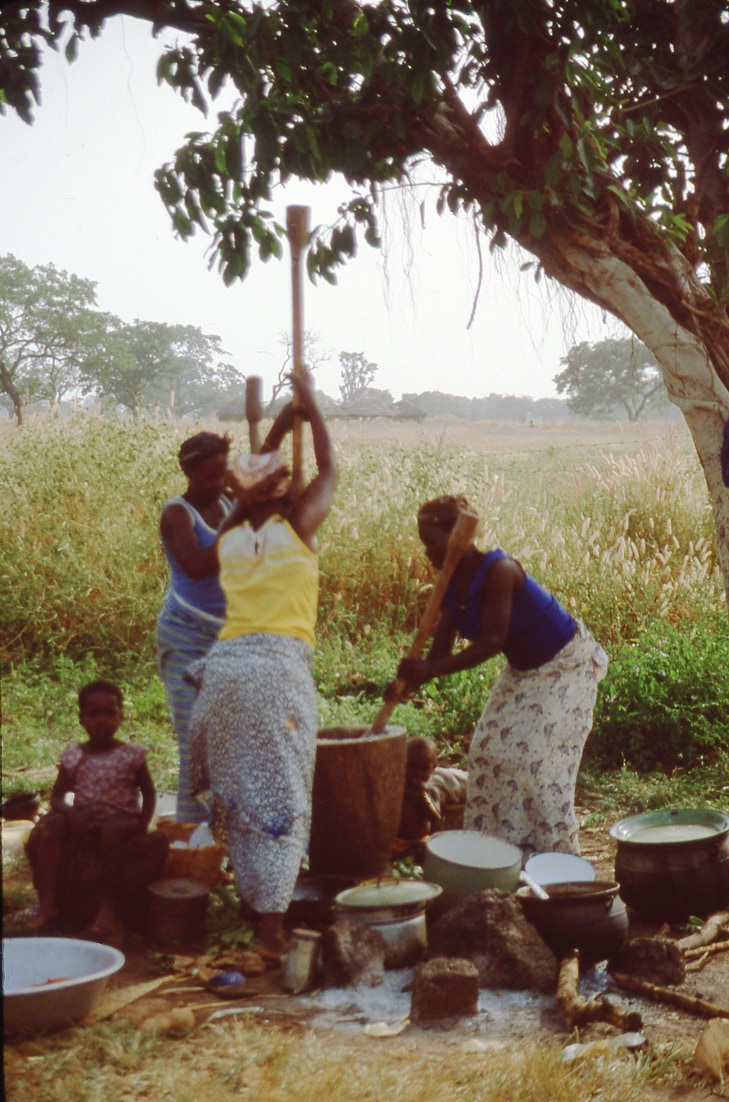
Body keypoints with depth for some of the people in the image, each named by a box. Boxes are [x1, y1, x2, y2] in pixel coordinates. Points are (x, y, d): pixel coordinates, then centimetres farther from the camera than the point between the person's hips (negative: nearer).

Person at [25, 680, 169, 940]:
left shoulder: (131, 755, 1)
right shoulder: (73, 757, 6)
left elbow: (149, 794, 6)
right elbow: (57, 796, 6)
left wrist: (141, 827, -11)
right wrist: (69, 813, -18)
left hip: (120, 823, -2)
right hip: (80, 824, 2)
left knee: (112, 830, -37)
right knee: (48, 826, -26)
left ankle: (108, 907, -28)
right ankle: (47, 902, -28)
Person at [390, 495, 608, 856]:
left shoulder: (498, 571, -29)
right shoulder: (453, 585, -4)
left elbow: (491, 642, -34)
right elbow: (441, 650, -5)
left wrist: (430, 670, -40)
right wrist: (410, 681, -25)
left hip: (566, 664, -9)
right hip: (524, 670, 9)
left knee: (538, 753, -15)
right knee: (490, 747, 2)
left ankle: (555, 852, -6)